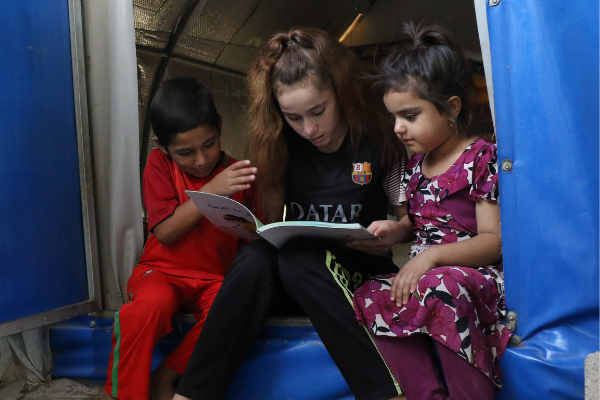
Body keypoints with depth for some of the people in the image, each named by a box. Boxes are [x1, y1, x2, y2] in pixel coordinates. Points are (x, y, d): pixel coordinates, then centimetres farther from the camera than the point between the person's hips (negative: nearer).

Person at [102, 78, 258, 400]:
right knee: (150, 304, -34)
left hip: (215, 278, 1)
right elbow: (165, 232, -9)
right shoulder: (159, 163, 1)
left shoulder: (237, 173, 3)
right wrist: (211, 191, -17)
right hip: (162, 271, -1)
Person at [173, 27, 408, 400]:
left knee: (296, 258, -35)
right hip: (294, 260, 3)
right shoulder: (282, 145, 3)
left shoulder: (378, 141, -6)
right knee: (255, 259, -31)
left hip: (359, 269, -2)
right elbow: (275, 219, 8)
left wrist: (392, 234, -23)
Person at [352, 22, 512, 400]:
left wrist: (433, 255, -24)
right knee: (371, 297, -21)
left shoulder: (482, 156, -5)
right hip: (422, 275, 6)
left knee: (441, 290, -38)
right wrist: (395, 229, 1)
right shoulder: (415, 166, 15)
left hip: (475, 274, -6)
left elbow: (494, 240, -12)